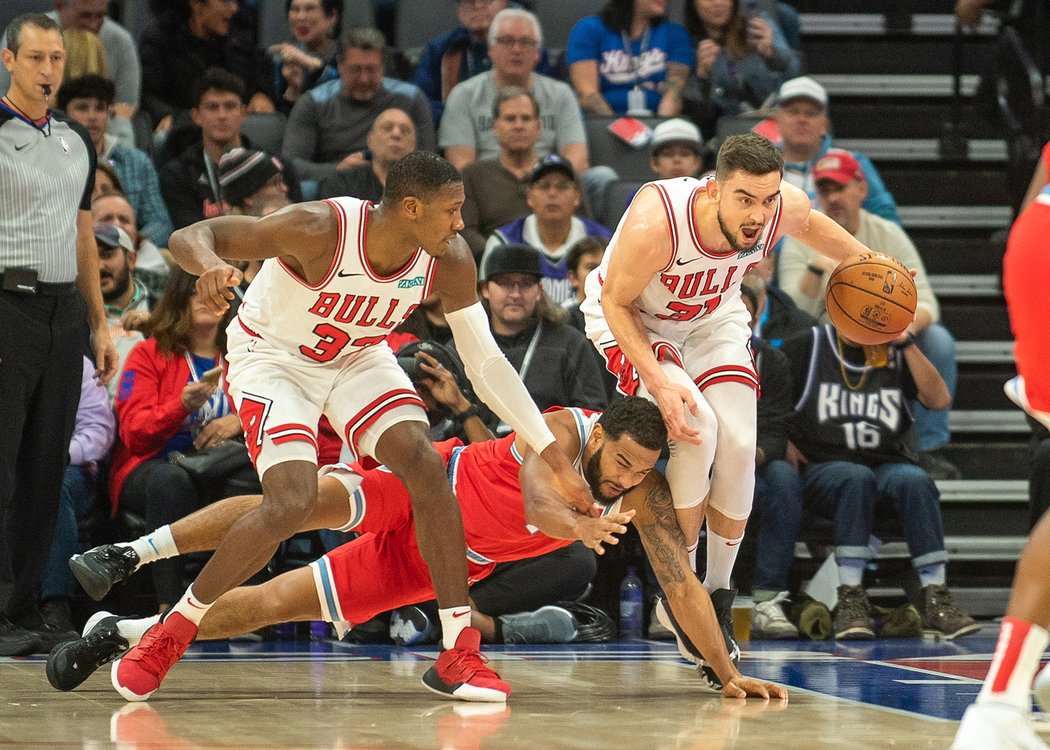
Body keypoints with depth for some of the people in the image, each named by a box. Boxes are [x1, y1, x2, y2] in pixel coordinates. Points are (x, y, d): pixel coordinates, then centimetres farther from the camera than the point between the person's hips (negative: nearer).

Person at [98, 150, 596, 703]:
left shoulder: (450, 261, -19)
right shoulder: (320, 229, -34)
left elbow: (485, 363, -8)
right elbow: (189, 236, -33)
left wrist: (555, 459, -10)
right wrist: (208, 264, -59)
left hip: (356, 357, 5)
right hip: (271, 358, -5)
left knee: (425, 465, -17)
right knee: (291, 503, -24)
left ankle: (458, 655, -11)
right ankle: (172, 632, -3)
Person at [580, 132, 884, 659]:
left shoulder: (785, 210, -27)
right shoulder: (654, 225, -41)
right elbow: (615, 301, -24)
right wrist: (659, 380, -34)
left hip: (713, 315, 4)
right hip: (631, 317, -4)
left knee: (739, 445, -12)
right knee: (695, 428, -25)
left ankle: (717, 597, 8)